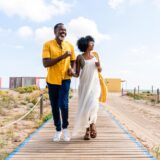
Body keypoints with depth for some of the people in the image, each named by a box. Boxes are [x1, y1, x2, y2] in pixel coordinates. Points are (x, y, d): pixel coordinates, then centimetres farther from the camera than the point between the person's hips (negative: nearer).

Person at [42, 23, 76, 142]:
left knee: (63, 104, -14)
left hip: (65, 79, 1)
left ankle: (65, 127, 11)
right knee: (54, 106, 8)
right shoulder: (48, 45, -7)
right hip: (52, 79, 0)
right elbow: (45, 63, -17)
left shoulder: (70, 46, 2)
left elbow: (73, 61, 13)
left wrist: (71, 68, -10)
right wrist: (62, 56, -24)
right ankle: (58, 129, 27)